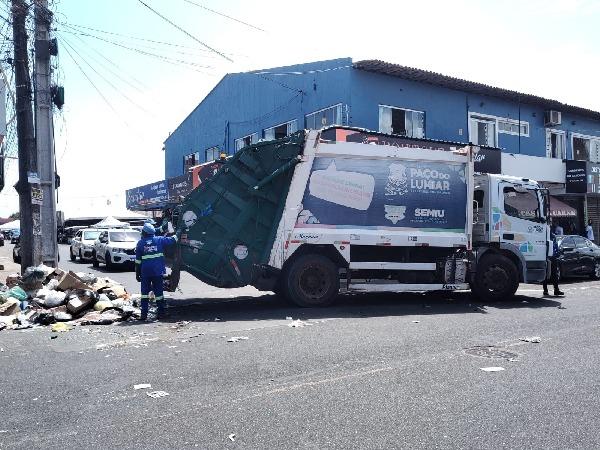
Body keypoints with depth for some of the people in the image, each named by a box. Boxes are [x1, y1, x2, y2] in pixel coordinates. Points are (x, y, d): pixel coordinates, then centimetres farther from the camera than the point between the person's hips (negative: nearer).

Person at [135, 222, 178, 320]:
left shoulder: (140, 243, 1)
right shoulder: (159, 240, 0)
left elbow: (138, 260, 2)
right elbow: (172, 240, 8)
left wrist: (137, 273, 7)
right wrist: (176, 235, 29)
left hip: (145, 272, -1)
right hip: (158, 271, 1)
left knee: (145, 292, 6)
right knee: (158, 291, 8)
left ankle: (144, 314, 2)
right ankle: (160, 313, 11)